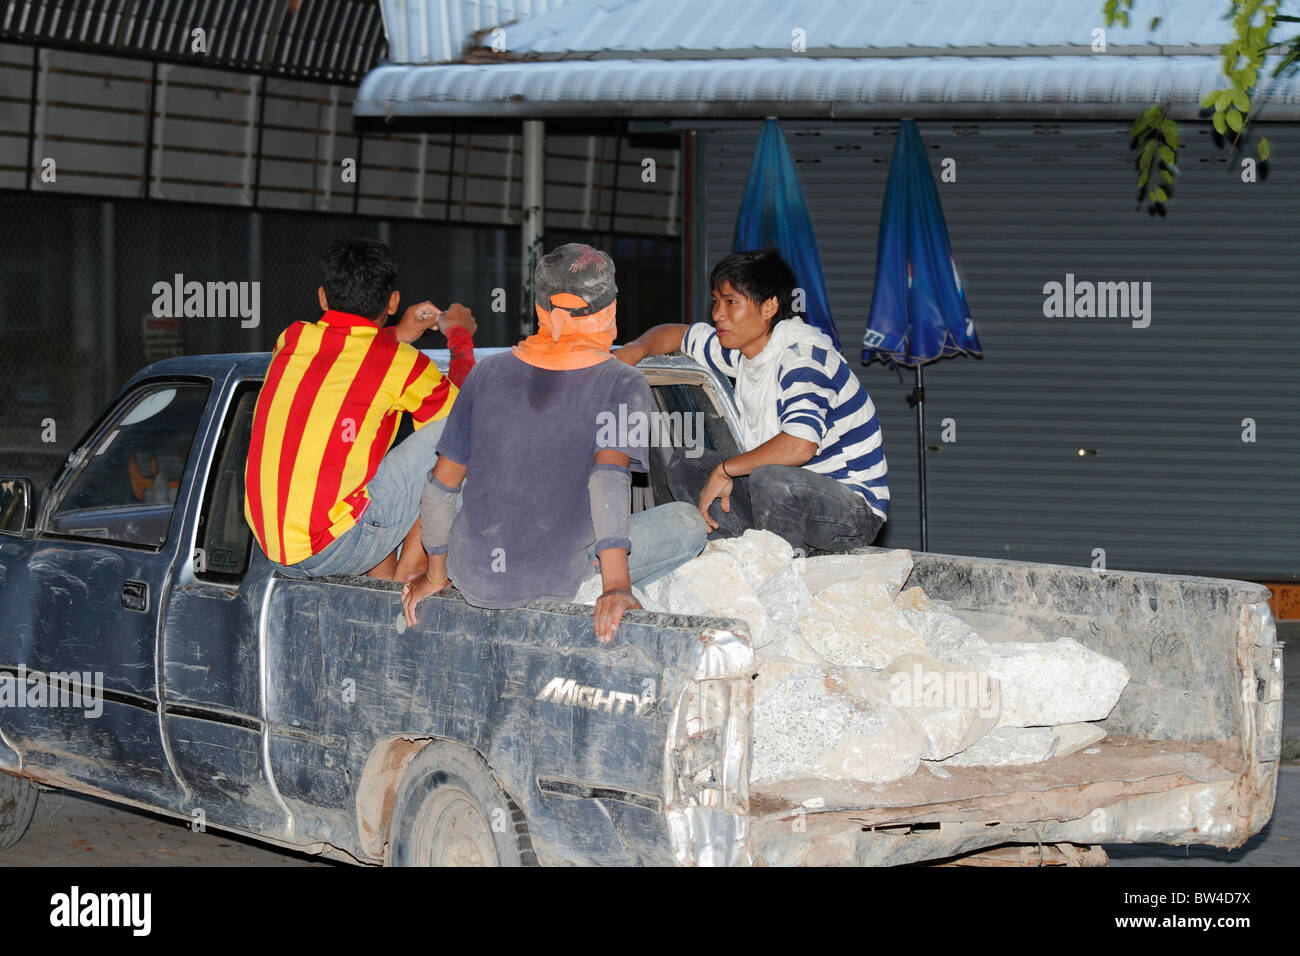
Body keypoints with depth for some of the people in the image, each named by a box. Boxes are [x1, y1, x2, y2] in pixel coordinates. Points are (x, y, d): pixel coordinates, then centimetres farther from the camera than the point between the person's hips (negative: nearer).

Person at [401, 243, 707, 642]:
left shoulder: (489, 373, 5)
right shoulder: (622, 384, -7)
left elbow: (441, 485, 7)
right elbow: (609, 478, -22)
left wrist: (436, 575, 19)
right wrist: (616, 585, -27)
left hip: (475, 579, 4)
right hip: (560, 577, -4)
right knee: (687, 523, 10)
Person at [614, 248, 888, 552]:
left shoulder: (802, 354, -21)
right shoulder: (745, 349, 5)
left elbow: (800, 445, -38)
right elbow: (675, 334, 25)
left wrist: (724, 469, -24)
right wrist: (637, 349, 1)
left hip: (855, 508, -9)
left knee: (771, 480, -39)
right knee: (684, 467, 6)